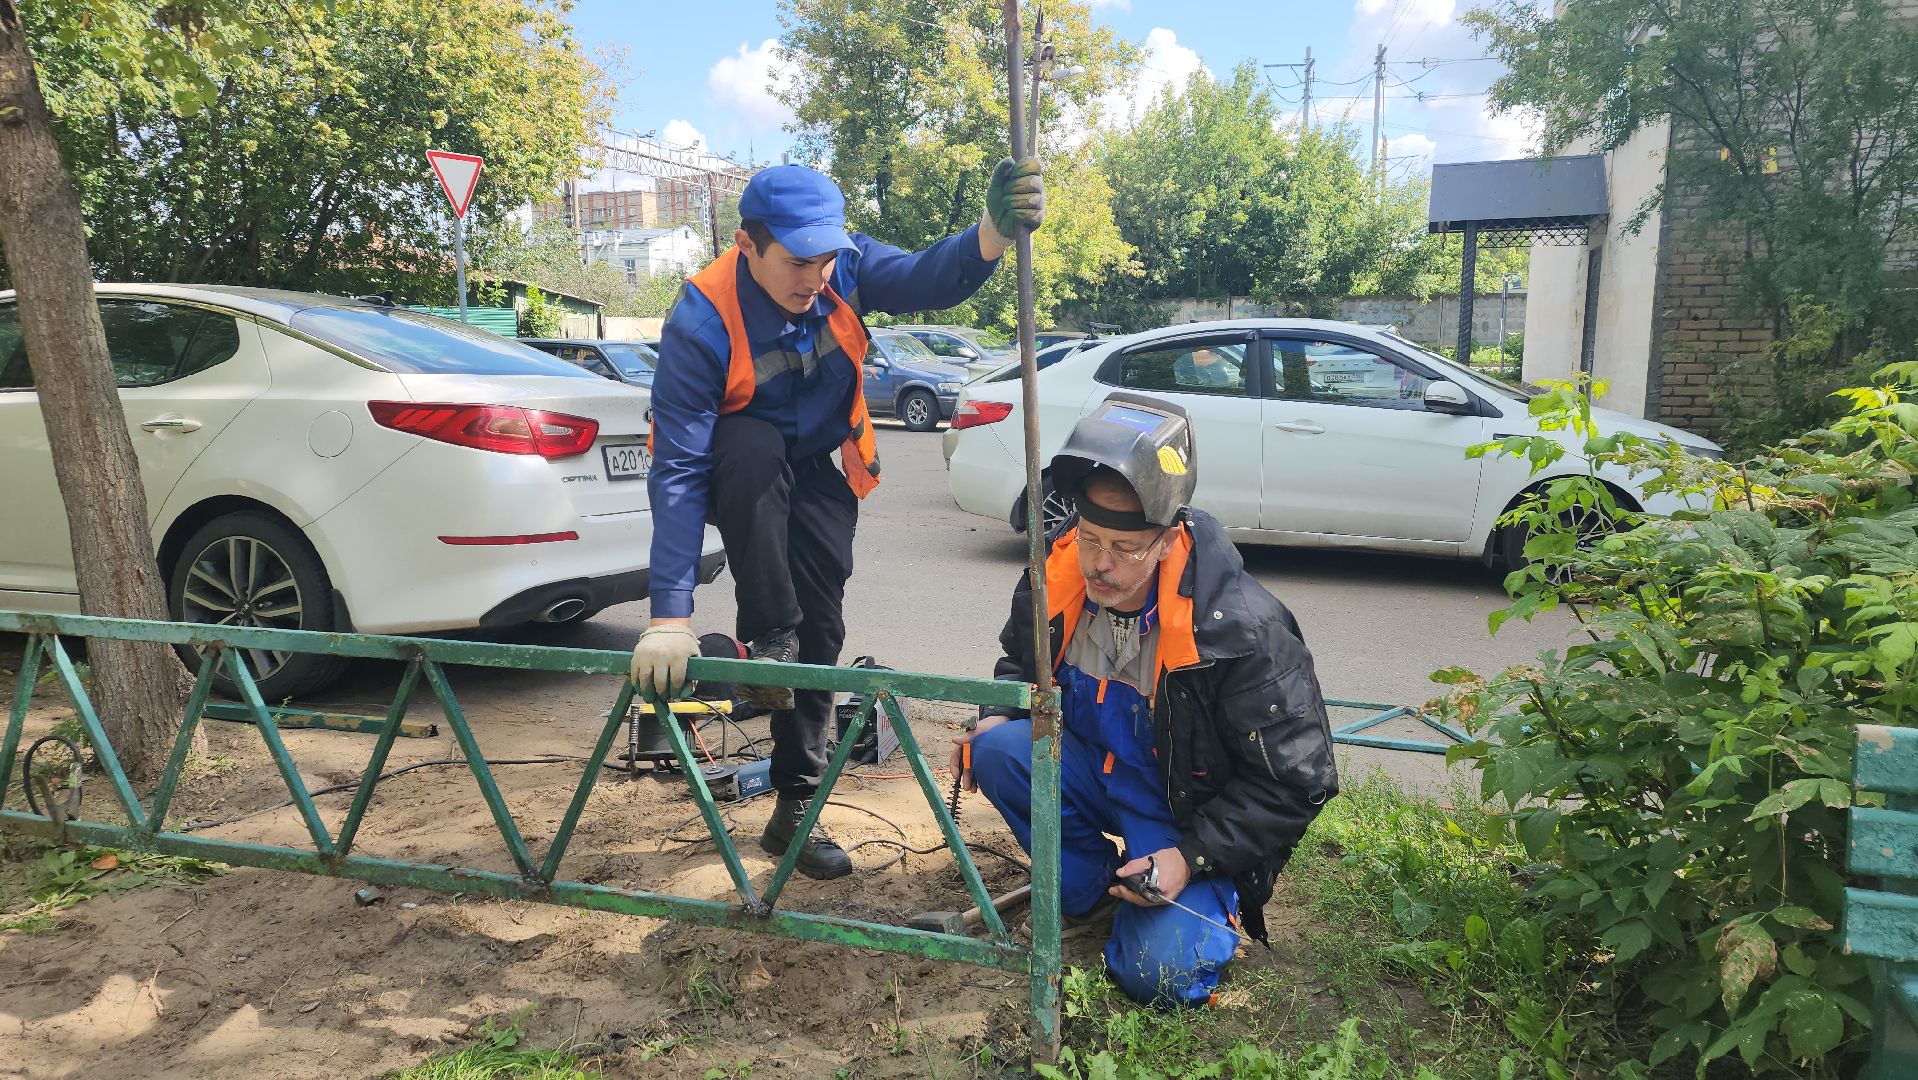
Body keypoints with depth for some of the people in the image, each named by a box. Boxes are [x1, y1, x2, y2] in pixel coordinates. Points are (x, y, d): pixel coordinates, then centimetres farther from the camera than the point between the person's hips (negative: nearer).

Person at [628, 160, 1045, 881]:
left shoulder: (843, 266, -19)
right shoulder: (701, 321, -31)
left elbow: (929, 279, -32)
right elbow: (678, 469, -35)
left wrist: (993, 231, -56)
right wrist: (670, 616, -39)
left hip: (815, 471, 3)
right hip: (734, 469, -3)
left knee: (820, 623, -3)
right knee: (753, 447, -39)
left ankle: (796, 809, 10)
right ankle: (768, 643, -26)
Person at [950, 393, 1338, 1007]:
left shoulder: (1243, 630, -29)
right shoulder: (1055, 577, -14)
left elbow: (1295, 781, -20)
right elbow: (1021, 658, 11)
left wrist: (1193, 857, -25)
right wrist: (998, 718, -11)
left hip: (1187, 815, -4)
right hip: (1092, 769, 5)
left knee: (1164, 977, -22)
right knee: (996, 749, -23)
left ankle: (1212, 900, 14)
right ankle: (1090, 889, 1)